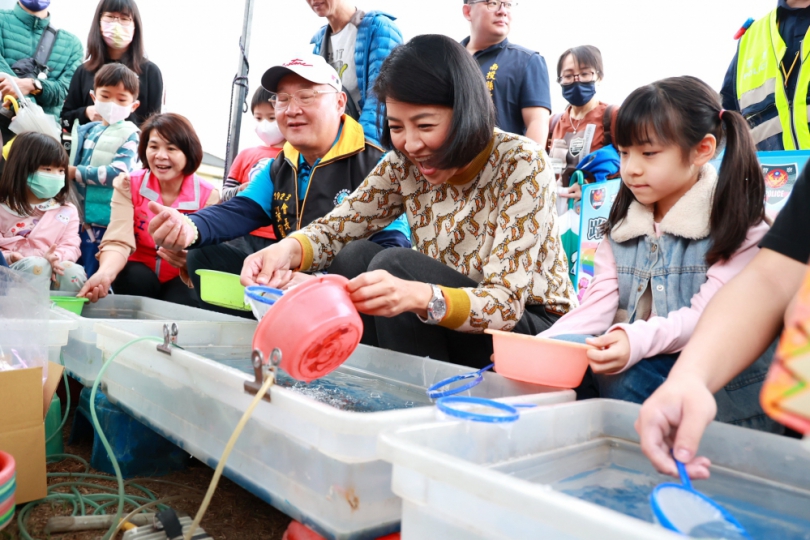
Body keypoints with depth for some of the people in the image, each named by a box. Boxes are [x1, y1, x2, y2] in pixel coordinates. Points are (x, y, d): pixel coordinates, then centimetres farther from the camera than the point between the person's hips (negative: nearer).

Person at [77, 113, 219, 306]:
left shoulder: (208, 196, -13)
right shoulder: (128, 184, -8)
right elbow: (118, 240, -22)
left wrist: (189, 261, -41)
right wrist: (105, 273, -44)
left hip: (181, 279, -1)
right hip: (138, 275, 2)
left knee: (182, 303, -32)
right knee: (136, 278, -31)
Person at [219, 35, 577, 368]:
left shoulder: (521, 164, -20)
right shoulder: (405, 165, -6)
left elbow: (506, 301, -26)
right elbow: (335, 228, -5)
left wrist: (418, 296, -44)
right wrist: (289, 249, -28)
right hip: (446, 335, 4)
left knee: (395, 265, -26)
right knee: (355, 257, -18)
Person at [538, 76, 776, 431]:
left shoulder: (737, 222, -5)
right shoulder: (622, 223, 10)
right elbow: (597, 305, 1)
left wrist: (637, 340, -35)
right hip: (632, 362, 4)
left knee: (622, 380, -32)